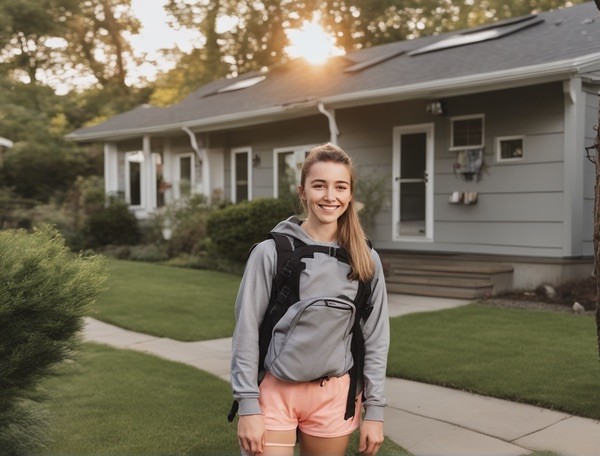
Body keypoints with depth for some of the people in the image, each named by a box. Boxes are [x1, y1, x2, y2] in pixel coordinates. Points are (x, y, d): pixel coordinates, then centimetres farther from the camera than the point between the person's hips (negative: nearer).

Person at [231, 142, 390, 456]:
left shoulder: (366, 260, 1)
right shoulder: (271, 252, -7)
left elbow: (376, 339, 5)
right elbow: (246, 332, -5)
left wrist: (374, 410, 2)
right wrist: (247, 405, -9)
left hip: (335, 395, 3)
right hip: (276, 391, -2)